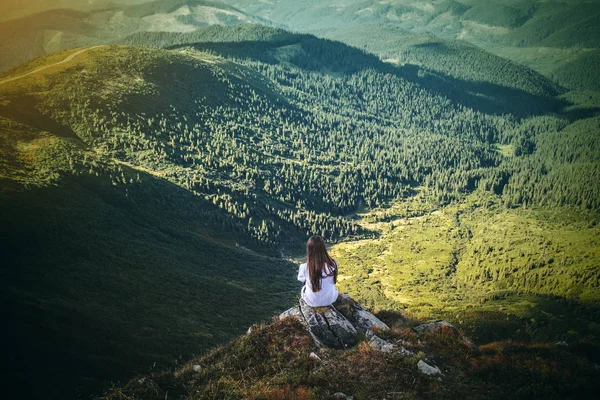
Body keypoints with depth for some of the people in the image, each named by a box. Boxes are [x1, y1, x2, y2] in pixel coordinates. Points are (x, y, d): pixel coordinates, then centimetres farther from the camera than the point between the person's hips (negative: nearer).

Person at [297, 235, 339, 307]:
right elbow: (333, 281, 0)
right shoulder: (333, 264, -21)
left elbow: (300, 279, -2)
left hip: (312, 302, -1)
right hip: (330, 299, 1)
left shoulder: (305, 267, -26)